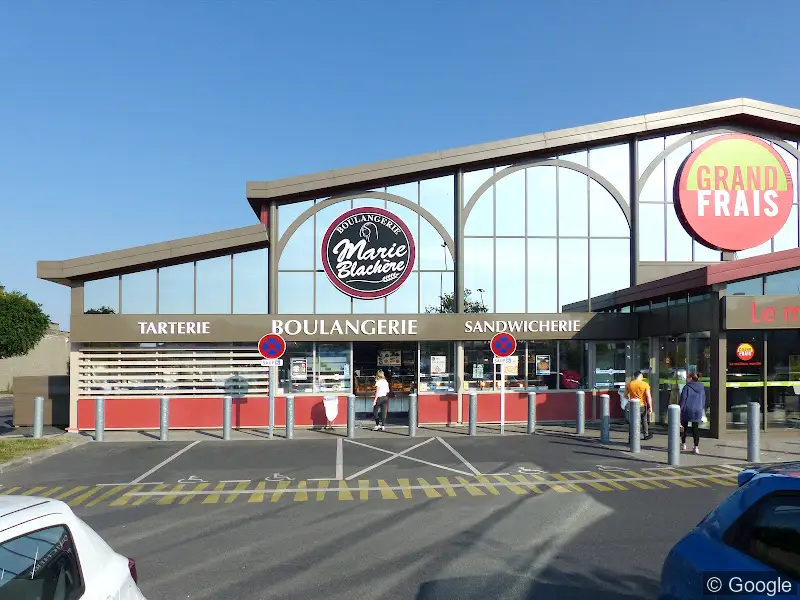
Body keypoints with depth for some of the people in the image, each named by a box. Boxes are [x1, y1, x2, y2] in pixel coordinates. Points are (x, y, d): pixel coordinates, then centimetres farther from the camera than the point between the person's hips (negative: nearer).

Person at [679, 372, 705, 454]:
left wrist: (680, 408, -7)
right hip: (697, 411, 3)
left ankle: (683, 445, 15)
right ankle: (696, 447, -2)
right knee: (696, 429, 4)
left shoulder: (687, 387, -7)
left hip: (687, 410, -3)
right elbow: (703, 400, 15)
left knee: (684, 427, 11)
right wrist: (702, 409, 23)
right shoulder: (701, 388, 8)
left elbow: (683, 398, -11)